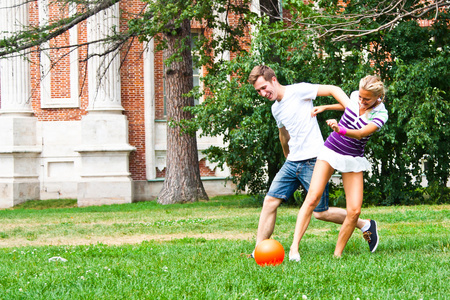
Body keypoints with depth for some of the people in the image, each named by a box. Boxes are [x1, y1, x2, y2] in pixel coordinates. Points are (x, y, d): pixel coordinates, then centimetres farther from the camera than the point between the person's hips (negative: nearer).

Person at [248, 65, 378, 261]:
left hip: (313, 161, -7)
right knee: (270, 202, -5)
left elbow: (332, 90, -11)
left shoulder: (298, 91, -9)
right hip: (292, 162, 7)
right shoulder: (275, 109, 15)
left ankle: (365, 225, 15)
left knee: (320, 212, -5)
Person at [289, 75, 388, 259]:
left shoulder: (380, 114, -14)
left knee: (354, 211, -12)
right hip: (331, 151, 2)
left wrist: (340, 130, -48)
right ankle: (294, 247, -18)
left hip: (353, 160, -2)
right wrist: (325, 107, 29)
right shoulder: (354, 97, -2)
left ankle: (337, 254, 4)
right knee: (313, 198, -16)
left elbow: (361, 133, -31)